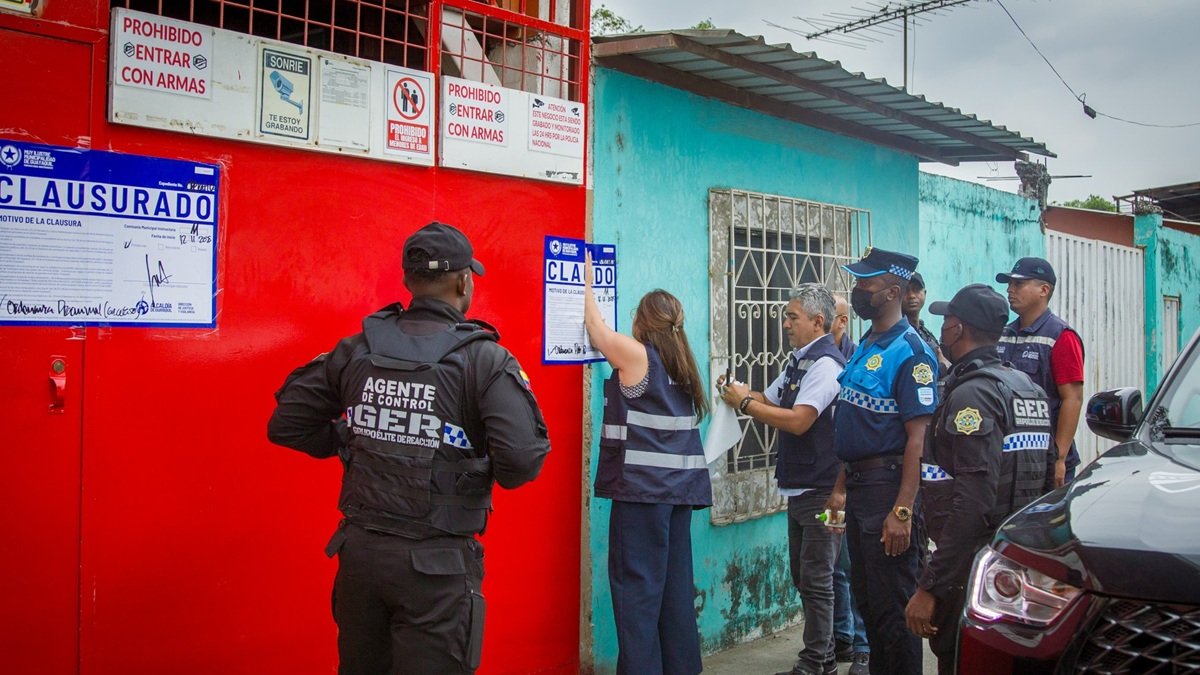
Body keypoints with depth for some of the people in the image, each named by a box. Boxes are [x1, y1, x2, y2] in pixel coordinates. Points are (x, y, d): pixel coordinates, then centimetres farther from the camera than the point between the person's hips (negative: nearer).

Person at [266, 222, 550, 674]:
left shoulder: (356, 350, 0)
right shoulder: (485, 360, -12)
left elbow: (286, 425, 5)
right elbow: (523, 460, -21)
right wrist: (482, 469, 0)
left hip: (359, 548, 5)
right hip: (436, 562, -5)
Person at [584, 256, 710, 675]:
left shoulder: (634, 353, -6)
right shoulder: (680, 363, 12)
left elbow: (595, 327, 7)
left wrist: (586, 282, 21)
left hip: (643, 484, -7)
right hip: (679, 483, 7)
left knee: (637, 584, -3)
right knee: (675, 581, 11)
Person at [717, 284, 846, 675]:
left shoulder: (825, 364, -17)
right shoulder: (798, 362, 14)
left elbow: (798, 421, -25)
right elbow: (770, 402, 17)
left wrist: (744, 403, -17)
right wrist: (742, 394, -2)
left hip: (820, 491, -10)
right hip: (799, 487, 10)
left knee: (816, 580, -1)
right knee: (804, 578, 17)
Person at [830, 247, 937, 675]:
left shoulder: (910, 352, -15)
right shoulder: (865, 347, 12)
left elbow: (918, 438, -20)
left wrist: (902, 511, -23)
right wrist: (841, 488, 17)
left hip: (887, 486, -9)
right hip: (859, 487, 9)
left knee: (892, 606, 0)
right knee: (865, 598, 18)